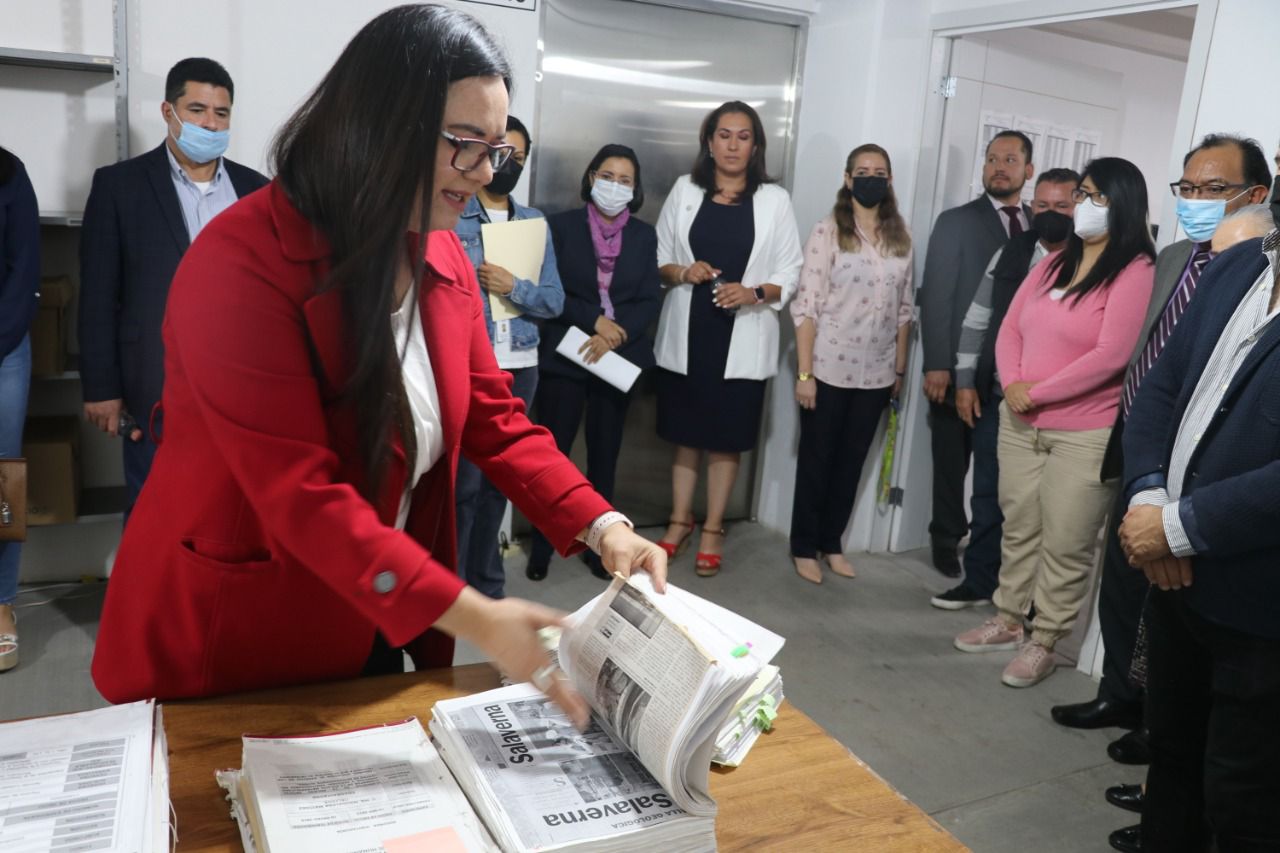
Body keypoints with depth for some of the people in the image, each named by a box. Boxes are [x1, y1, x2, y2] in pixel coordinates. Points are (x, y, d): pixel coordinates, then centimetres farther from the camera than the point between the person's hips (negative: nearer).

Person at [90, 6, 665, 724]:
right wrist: (472, 616, -35)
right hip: (223, 641, -6)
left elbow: (495, 420, -1)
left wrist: (601, 526, -15)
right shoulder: (241, 264, -25)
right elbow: (300, 495, -30)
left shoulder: (445, 259, -2)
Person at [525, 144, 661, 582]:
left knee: (605, 453, 9)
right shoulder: (562, 225, 1)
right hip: (565, 354, -2)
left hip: (619, 357, 2)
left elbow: (650, 299, 1)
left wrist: (617, 334, -15)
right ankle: (541, 546, 13)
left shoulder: (644, 235, 7)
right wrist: (595, 319, -16)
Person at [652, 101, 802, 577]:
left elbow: (790, 273, 0)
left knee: (726, 439, 6)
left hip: (742, 340, -1)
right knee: (686, 434, 10)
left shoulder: (775, 200, 1)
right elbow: (657, 257, 7)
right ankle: (680, 520, 26)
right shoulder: (685, 190, 6)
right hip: (687, 334, 1)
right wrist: (682, 272, -13)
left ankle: (712, 530, 20)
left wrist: (754, 293, -17)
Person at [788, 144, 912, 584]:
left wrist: (900, 368, 9)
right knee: (816, 459, 7)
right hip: (829, 369, -4)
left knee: (851, 460, 13)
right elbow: (806, 305, -11)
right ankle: (804, 547, 19)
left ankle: (832, 543, 26)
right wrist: (804, 372, -14)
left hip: (876, 373, 4)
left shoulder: (901, 236, 7)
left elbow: (905, 308, 11)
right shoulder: (828, 231, -7)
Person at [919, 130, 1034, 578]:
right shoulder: (956, 222, 2)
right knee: (952, 463, 10)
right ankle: (947, 541, 28)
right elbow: (936, 297, -4)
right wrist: (937, 364, -12)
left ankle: (986, 558, 10)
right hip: (960, 366, -2)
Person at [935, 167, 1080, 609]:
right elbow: (977, 319, 10)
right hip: (996, 397, 4)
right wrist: (965, 380, 5)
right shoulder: (1010, 253, 7)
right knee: (988, 494, 12)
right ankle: (978, 581, 26)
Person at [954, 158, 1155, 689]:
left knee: (1064, 546, 4)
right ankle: (1007, 622, 31)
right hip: (1020, 423, 7)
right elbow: (1010, 330, 9)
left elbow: (1110, 356, -19)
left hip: (1086, 434, -6)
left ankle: (1043, 643, 17)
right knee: (1018, 529, 16)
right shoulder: (1054, 263, 11)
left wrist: (1036, 392, -15)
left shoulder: (1135, 271, -10)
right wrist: (1012, 386, -9)